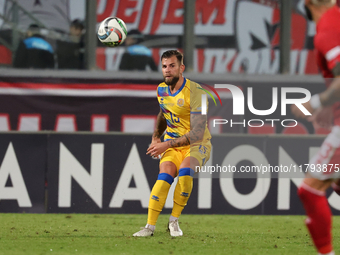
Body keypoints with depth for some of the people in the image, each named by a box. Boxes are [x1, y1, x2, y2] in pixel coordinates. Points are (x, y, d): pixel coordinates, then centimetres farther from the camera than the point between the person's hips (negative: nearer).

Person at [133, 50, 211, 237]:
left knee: (185, 170, -34)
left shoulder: (195, 92, -19)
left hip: (197, 145, -4)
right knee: (166, 172, -25)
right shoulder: (161, 89, 2)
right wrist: (156, 136, 10)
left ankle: (174, 221, -17)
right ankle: (150, 226, -27)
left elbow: (197, 134, -24)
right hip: (172, 144, 4)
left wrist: (167, 144, -25)